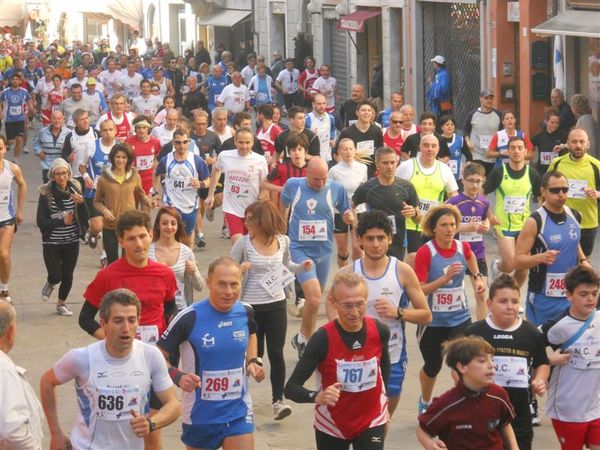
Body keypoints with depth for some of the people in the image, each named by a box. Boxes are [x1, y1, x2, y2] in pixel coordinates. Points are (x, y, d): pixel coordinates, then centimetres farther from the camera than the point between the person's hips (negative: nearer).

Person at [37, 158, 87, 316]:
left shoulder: (75, 191, -2)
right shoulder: (46, 194, -10)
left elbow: (85, 218, -7)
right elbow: (41, 222, -12)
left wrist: (81, 203, -23)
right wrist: (62, 221, -15)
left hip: (72, 242, 2)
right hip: (51, 243, -2)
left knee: (68, 275, 8)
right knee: (56, 276, -3)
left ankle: (62, 303, 31)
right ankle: (50, 283, 34)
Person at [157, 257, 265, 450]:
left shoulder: (245, 312, -4)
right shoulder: (189, 318, -18)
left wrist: (252, 361, 4)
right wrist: (178, 376, -29)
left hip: (239, 412, 2)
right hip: (200, 415, -2)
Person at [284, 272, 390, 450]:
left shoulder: (380, 331, -14)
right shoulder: (323, 338, -24)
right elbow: (291, 388, -26)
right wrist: (317, 397, -44)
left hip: (371, 422, 1)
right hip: (331, 425, -1)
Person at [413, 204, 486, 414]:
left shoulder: (462, 247, -5)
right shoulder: (425, 252, -17)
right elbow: (418, 290, -19)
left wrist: (477, 276, 14)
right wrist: (445, 278, -28)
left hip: (460, 319, 2)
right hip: (433, 323, -2)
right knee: (432, 367, 15)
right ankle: (425, 404, 42)